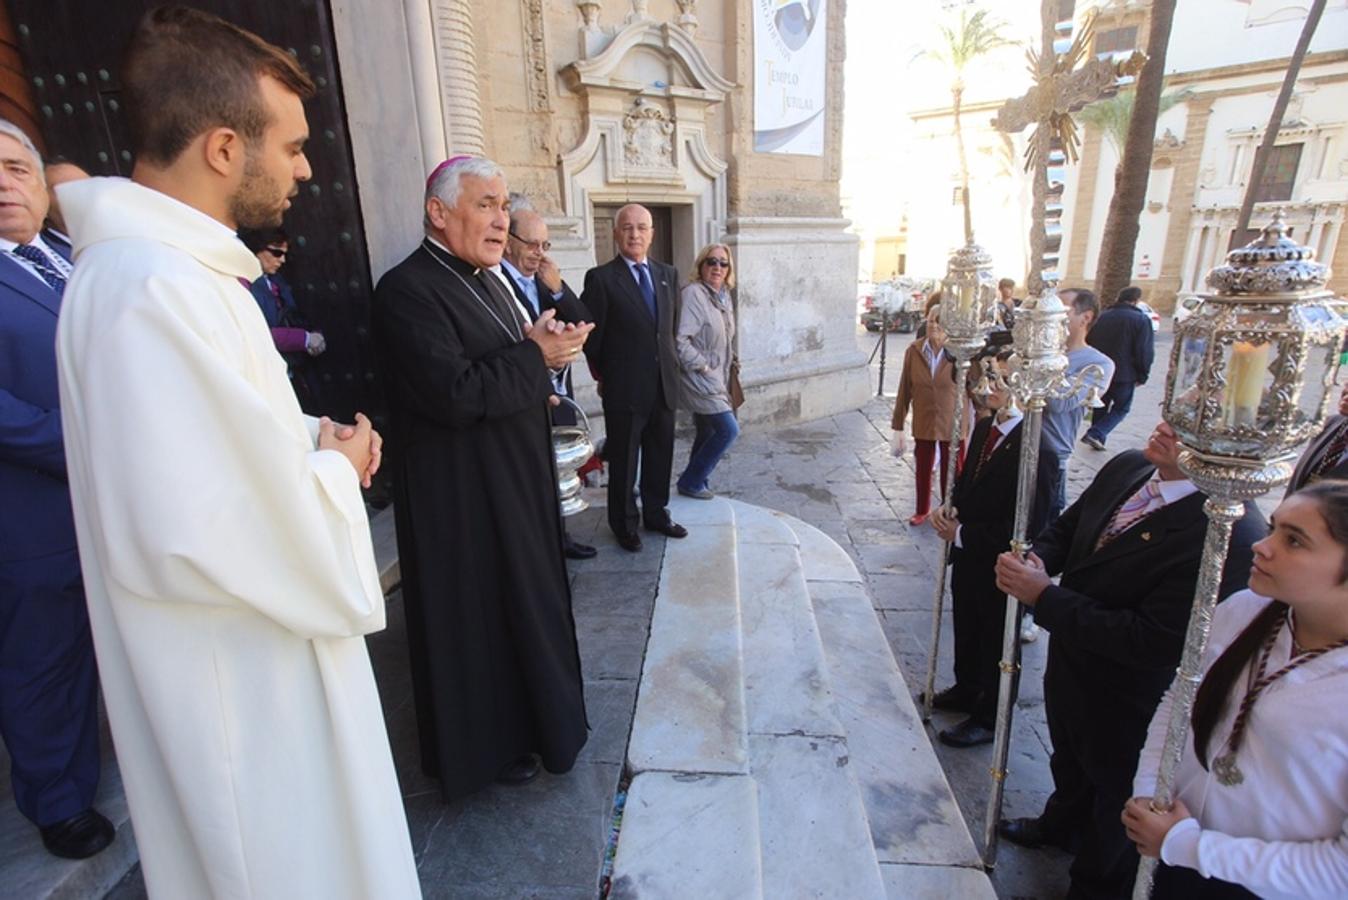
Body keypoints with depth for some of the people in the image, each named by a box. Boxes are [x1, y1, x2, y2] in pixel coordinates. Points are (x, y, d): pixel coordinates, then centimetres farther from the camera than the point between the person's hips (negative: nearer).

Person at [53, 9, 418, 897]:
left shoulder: (182, 266, 8)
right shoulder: (152, 288, -27)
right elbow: (199, 531, -32)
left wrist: (313, 439, -1)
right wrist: (336, 472, -15)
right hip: (236, 676, -10)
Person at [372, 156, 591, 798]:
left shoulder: (485, 280, 11)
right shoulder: (409, 290, -18)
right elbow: (457, 394, -28)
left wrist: (546, 348, -4)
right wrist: (537, 357, -17)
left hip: (516, 482, 9)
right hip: (462, 498, -9)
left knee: (522, 603, 21)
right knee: (476, 616, 7)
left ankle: (525, 718, 43)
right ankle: (485, 746, 30)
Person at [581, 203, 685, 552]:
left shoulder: (668, 274, 9)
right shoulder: (600, 278, -9)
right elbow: (592, 337, -4)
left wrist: (669, 360, 14)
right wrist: (605, 375, 4)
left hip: (664, 385, 5)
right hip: (624, 389, -5)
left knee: (660, 455, 16)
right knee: (623, 461, 8)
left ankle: (655, 513, 34)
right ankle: (624, 524, 25)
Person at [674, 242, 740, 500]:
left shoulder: (723, 295, 10)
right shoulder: (693, 294, -16)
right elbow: (679, 340, -22)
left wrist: (730, 362, 10)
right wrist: (704, 367, -18)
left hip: (716, 379, 8)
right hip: (699, 379, -8)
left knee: (707, 433, 14)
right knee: (729, 430, -11)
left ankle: (696, 482, 30)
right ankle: (690, 482, 5)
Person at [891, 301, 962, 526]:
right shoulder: (914, 350, -7)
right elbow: (904, 391, -2)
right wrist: (898, 428, -1)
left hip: (952, 425, -2)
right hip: (923, 423, 2)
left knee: (950, 472, 12)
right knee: (923, 470, 18)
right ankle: (922, 510, 41)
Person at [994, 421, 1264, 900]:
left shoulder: (1232, 533, -34)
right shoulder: (1127, 467, -12)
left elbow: (1150, 642, -34)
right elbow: (1065, 527, 4)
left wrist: (1045, 598, -31)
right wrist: (1038, 560, -17)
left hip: (1125, 702, -6)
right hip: (1069, 663, 7)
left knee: (1112, 789, 24)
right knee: (1069, 761, 34)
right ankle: (1062, 823, 65)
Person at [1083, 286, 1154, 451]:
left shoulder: (1101, 317, 5)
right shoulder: (1141, 320, -9)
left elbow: (1088, 345, 10)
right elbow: (1145, 352, -12)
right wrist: (1142, 375, -3)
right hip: (1124, 374, -5)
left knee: (1101, 406, 17)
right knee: (1121, 408, 7)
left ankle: (1097, 439, 20)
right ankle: (1096, 434, -11)